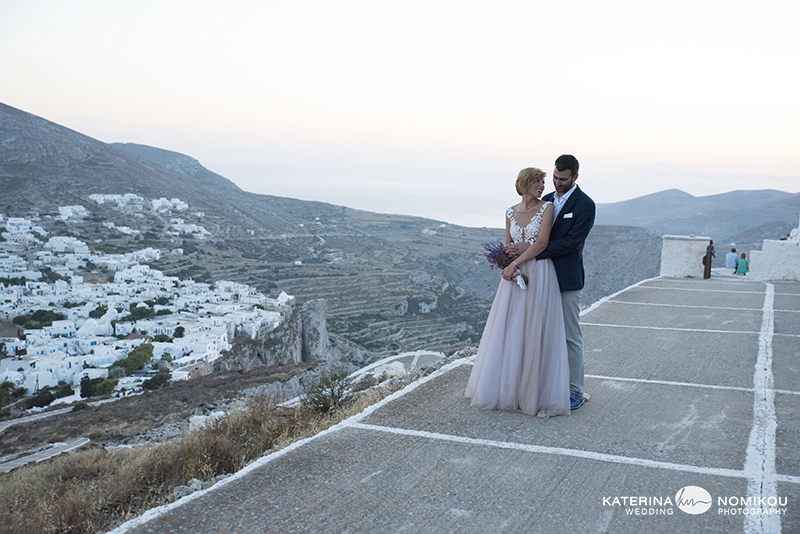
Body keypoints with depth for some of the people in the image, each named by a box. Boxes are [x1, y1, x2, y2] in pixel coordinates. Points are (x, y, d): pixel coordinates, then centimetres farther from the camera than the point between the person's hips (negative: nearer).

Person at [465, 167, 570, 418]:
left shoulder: (547, 208, -2)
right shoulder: (511, 212, 11)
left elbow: (542, 242, -13)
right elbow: (507, 245, 14)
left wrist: (515, 263, -15)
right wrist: (507, 266, -6)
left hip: (539, 275, -4)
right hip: (515, 276, 4)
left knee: (536, 334, -2)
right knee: (508, 331, 8)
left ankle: (537, 394, 9)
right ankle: (506, 388, 23)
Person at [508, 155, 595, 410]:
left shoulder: (585, 205, -10)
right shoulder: (546, 201, 11)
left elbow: (570, 243, -18)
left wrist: (530, 249, -21)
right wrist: (515, 251, -4)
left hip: (567, 279, -6)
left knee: (571, 336, 2)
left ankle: (575, 391, 12)